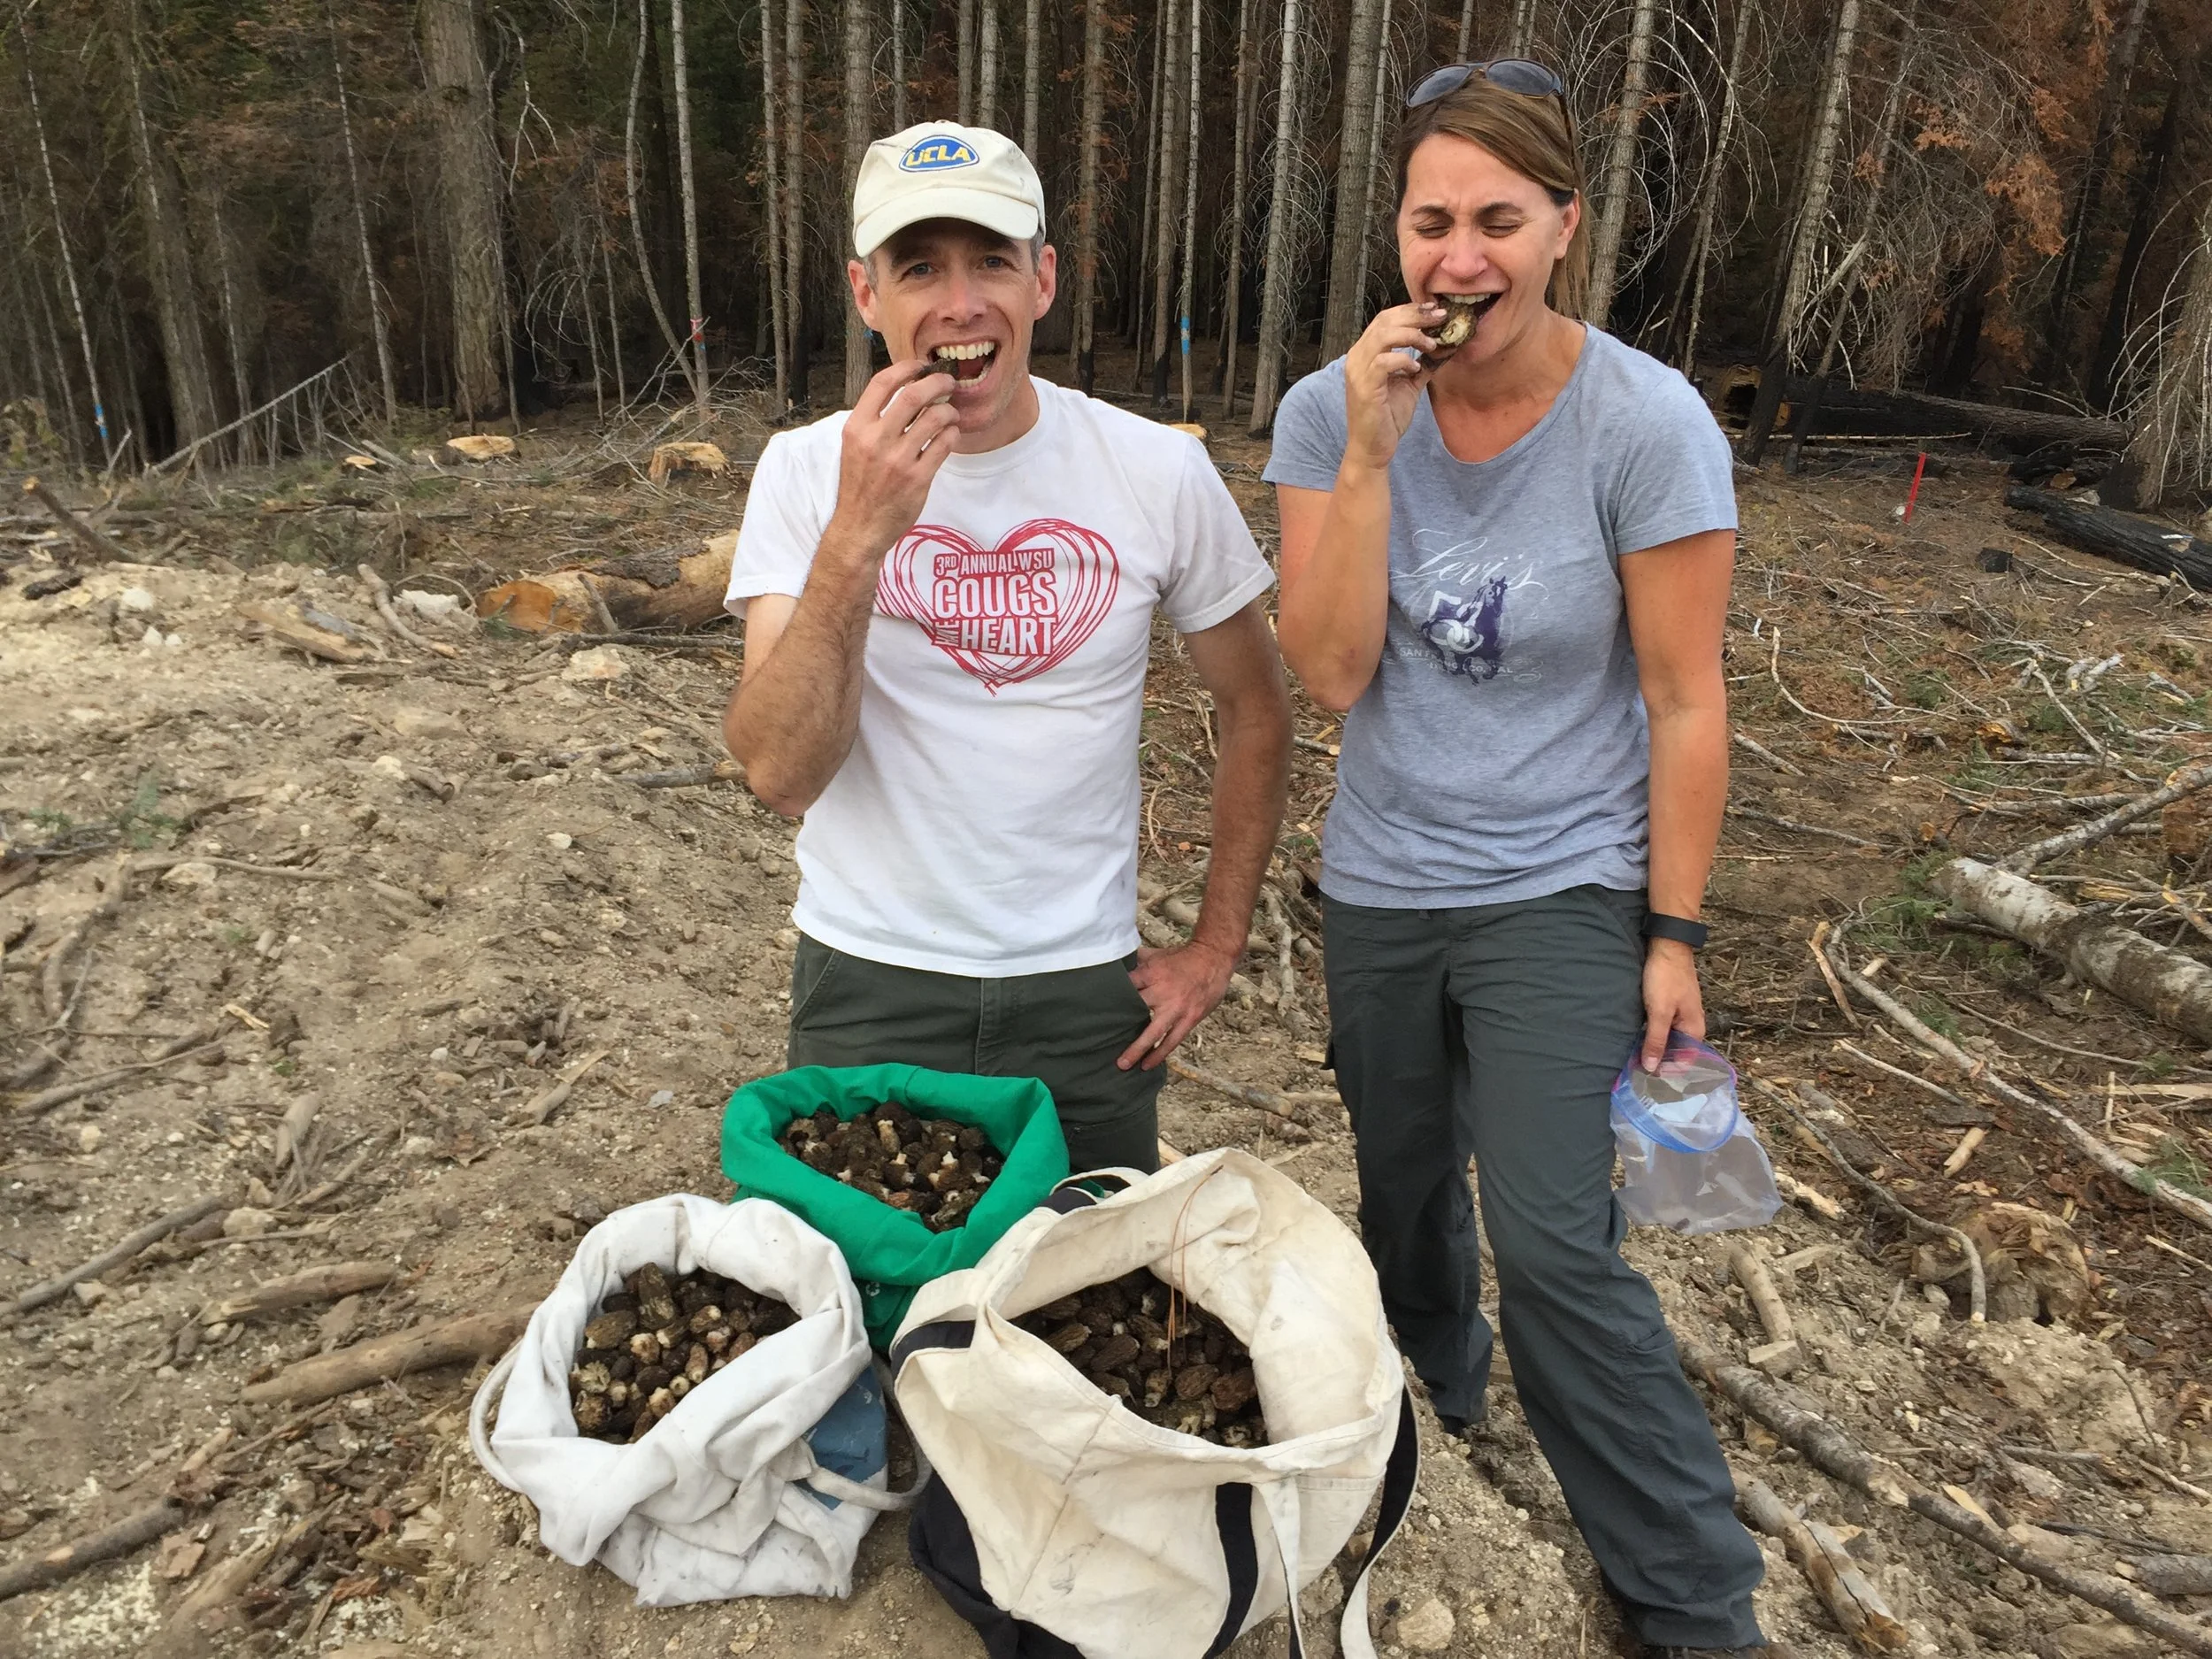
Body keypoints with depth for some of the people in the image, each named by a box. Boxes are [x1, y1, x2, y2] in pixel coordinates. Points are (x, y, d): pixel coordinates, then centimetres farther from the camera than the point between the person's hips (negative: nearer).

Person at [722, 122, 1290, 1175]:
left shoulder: (1159, 473, -7)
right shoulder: (805, 472, -8)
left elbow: (1255, 710, 5)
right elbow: (781, 773, -17)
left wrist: (1216, 947, 3)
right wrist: (859, 533, -28)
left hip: (1085, 990, 1)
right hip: (869, 982, 0)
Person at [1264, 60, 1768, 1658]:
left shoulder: (1648, 424, -15)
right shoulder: (1333, 411, -7)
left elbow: (1686, 701, -10)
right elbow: (1330, 671, -14)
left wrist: (1673, 934, -8)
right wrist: (1372, 451, -23)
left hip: (1562, 891, -3)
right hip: (1380, 884, 4)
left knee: (1554, 1243, -11)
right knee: (1402, 1194, 19)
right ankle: (1436, 1388, 50)